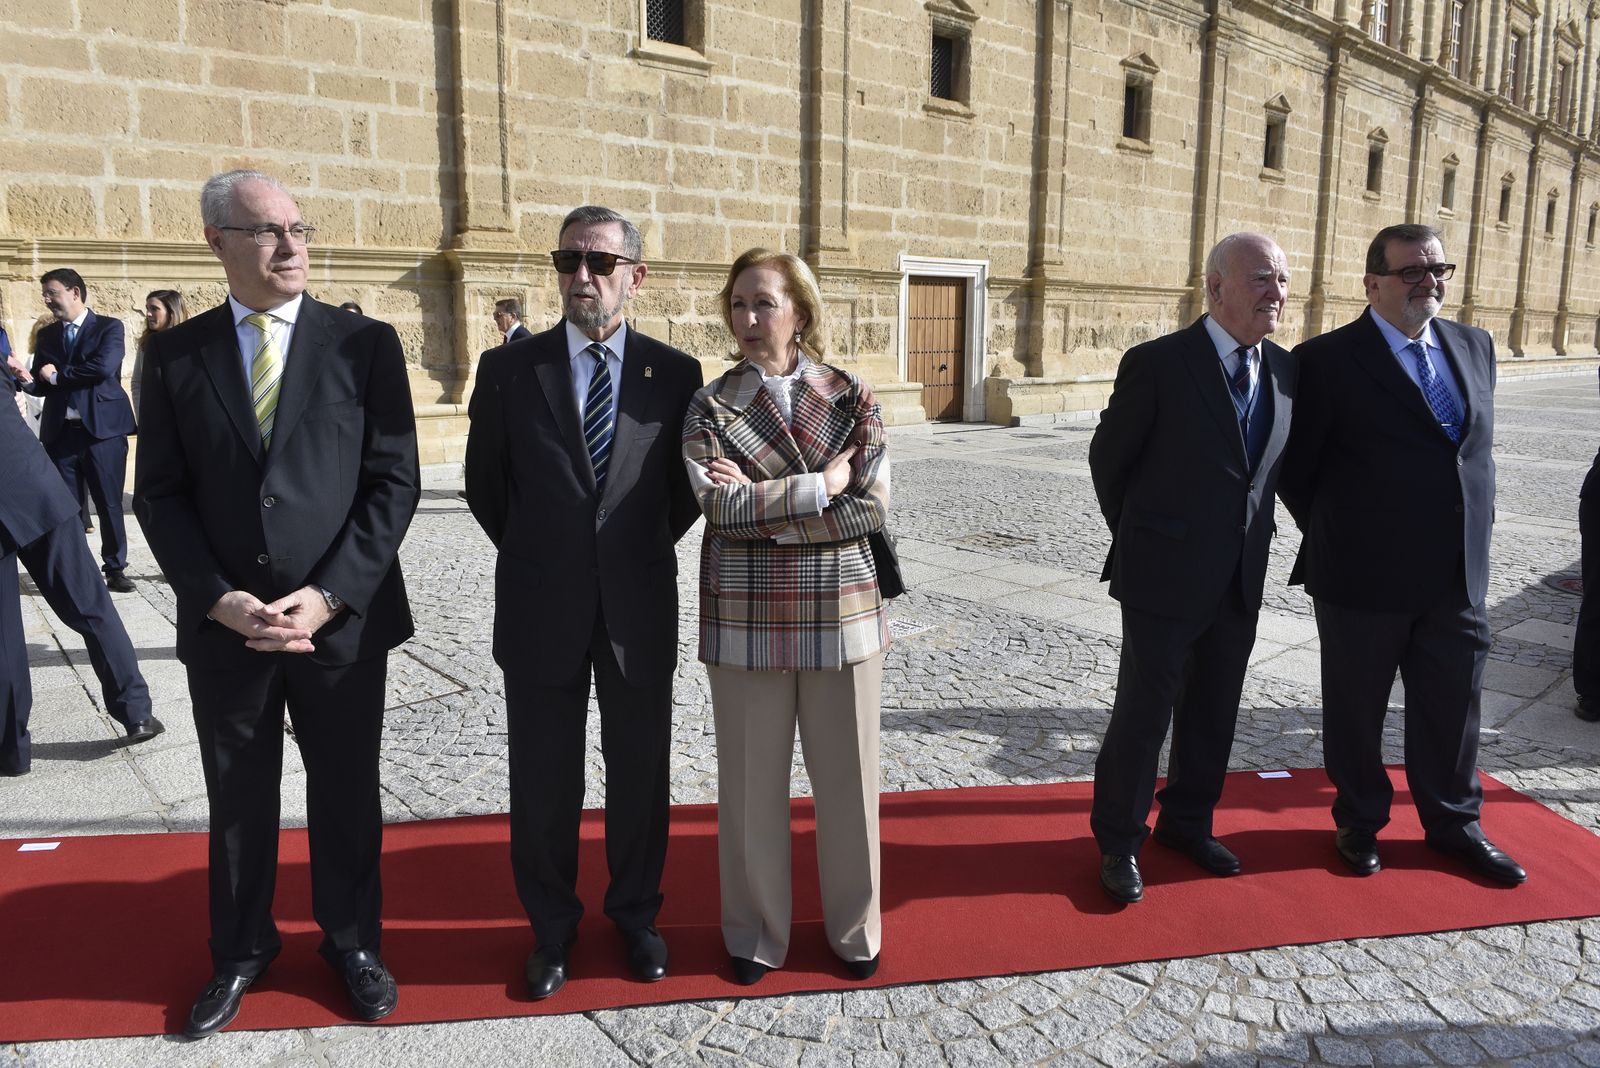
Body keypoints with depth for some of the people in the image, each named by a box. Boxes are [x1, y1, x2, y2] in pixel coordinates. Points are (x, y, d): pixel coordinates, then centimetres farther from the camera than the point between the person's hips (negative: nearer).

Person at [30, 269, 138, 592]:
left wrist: (58, 375, -6)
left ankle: (115, 568, 13)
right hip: (60, 432, 4)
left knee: (110, 503, 2)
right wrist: (25, 378, -11)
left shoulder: (109, 327, 0)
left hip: (102, 429, -4)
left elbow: (104, 367, -17)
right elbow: (40, 384, 12)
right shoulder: (47, 335, 15)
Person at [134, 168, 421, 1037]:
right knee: (237, 801, 15)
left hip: (342, 619, -1)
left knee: (346, 795, 13)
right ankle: (240, 951, 37)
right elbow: (160, 494, 3)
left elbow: (394, 481, -5)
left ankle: (351, 940, 34)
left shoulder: (365, 344, -1)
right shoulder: (175, 354, 4)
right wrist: (218, 599, -11)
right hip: (223, 624, 2)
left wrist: (328, 596, -13)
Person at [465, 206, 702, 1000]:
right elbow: (485, 485, 8)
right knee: (543, 781, 11)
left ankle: (635, 915, 35)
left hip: (640, 608, 1)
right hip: (541, 609, 0)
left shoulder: (675, 374, -1)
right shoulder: (508, 368, -2)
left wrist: (639, 553, 7)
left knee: (640, 772, 13)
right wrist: (537, 557, 9)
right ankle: (550, 928, 32)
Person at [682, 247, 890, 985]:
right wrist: (822, 486, -14)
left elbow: (874, 508, -9)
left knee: (848, 777, 10)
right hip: (746, 616, 0)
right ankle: (756, 933, 31)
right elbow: (718, 505, -14)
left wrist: (760, 503, -13)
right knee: (752, 781, 10)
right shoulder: (710, 406, 0)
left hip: (841, 610, 1)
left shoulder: (852, 397, 1)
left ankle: (854, 926, 32)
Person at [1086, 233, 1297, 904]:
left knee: (1214, 711, 17)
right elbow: (1108, 458, -4)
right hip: (1166, 576, -6)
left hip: (1241, 580, 6)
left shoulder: (1285, 370, 5)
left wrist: (1250, 535, 12)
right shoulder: (1157, 364, -14)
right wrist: (1141, 541, 4)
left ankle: (1187, 822, 36)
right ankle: (1118, 842, 20)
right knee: (1143, 715, 3)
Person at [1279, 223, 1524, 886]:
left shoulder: (1474, 347, 9)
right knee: (1356, 709, 11)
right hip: (1363, 578, -5)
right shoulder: (1326, 360, -10)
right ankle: (1360, 822, 31)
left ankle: (1453, 823, 36)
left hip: (1458, 576, 5)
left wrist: (1474, 531, 8)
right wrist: (1338, 540, 1)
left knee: (1453, 706, 16)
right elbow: (1295, 470, -5)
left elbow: (1480, 449, 16)